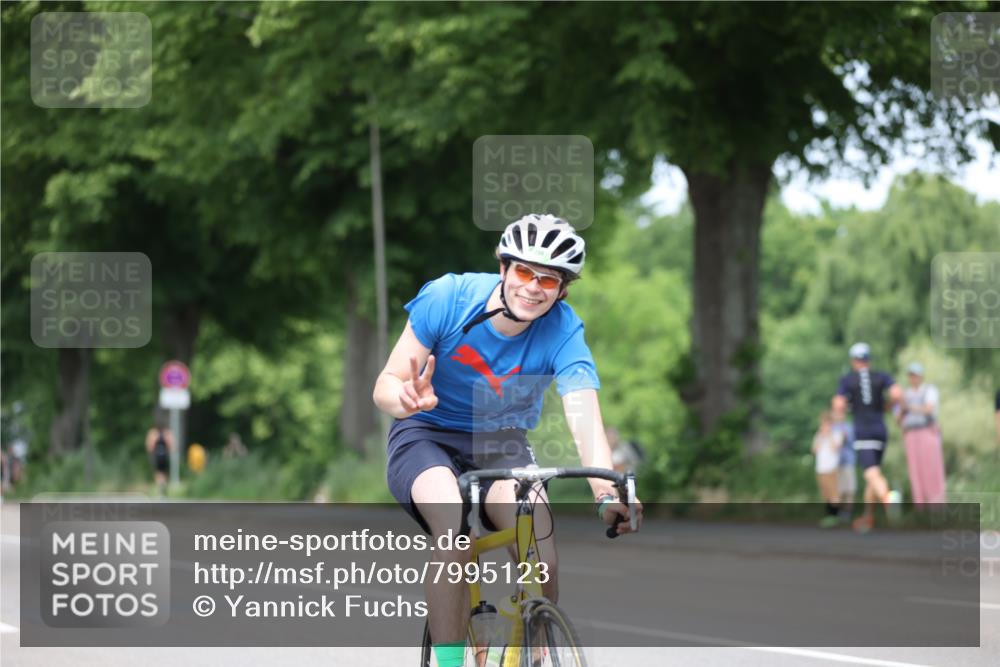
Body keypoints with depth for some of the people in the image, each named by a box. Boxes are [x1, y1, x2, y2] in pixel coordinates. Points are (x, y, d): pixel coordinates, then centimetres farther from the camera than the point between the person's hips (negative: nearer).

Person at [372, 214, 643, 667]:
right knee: (455, 524, -34)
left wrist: (607, 489, -51)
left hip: (501, 443, 1)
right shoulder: (449, 297, -20)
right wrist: (407, 398, -42)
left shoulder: (563, 331, -19)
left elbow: (584, 412, -33)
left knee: (539, 536, -27)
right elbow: (385, 384, -16)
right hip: (427, 436, -1)